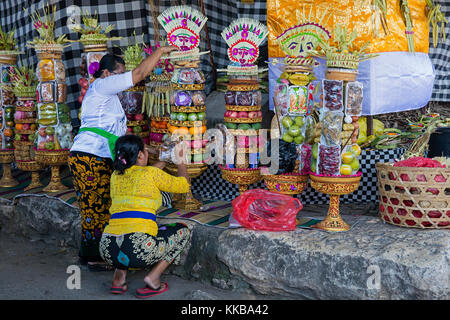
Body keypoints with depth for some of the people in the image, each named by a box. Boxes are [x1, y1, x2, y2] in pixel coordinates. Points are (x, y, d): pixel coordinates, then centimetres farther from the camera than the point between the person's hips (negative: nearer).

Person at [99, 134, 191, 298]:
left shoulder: (116, 176, 18)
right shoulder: (152, 173, 4)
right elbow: (183, 185, 19)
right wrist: (180, 160, 36)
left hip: (108, 249, 6)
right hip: (139, 248, -6)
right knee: (183, 231, 21)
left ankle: (119, 277, 20)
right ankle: (153, 278, 6)